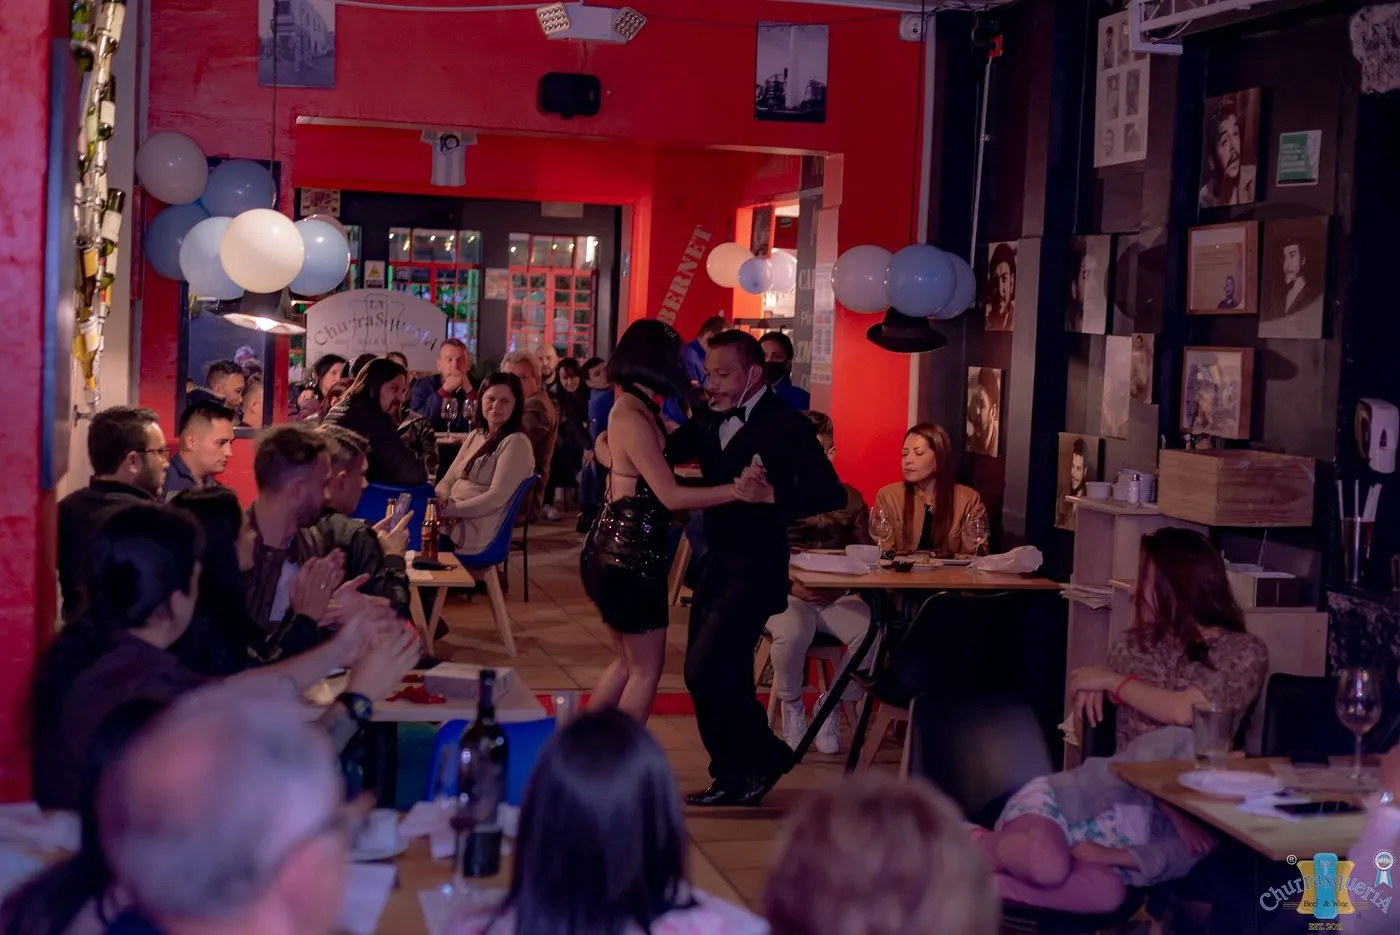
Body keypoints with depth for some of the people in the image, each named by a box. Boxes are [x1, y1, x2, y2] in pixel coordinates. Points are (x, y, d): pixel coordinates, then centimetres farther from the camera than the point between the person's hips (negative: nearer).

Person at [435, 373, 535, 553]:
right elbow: (449, 480, 18)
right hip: (451, 523, 7)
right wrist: (440, 500, -6)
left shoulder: (516, 443, -6)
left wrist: (448, 510, -17)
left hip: (476, 537, -7)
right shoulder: (475, 435, 19)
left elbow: (496, 497, -14)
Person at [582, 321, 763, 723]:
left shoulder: (636, 408, 10)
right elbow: (671, 495, -24)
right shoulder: (632, 416, -21)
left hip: (623, 551, 10)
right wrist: (736, 490, -28)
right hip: (629, 556, -10)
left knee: (628, 660, 20)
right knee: (647, 666, 2)